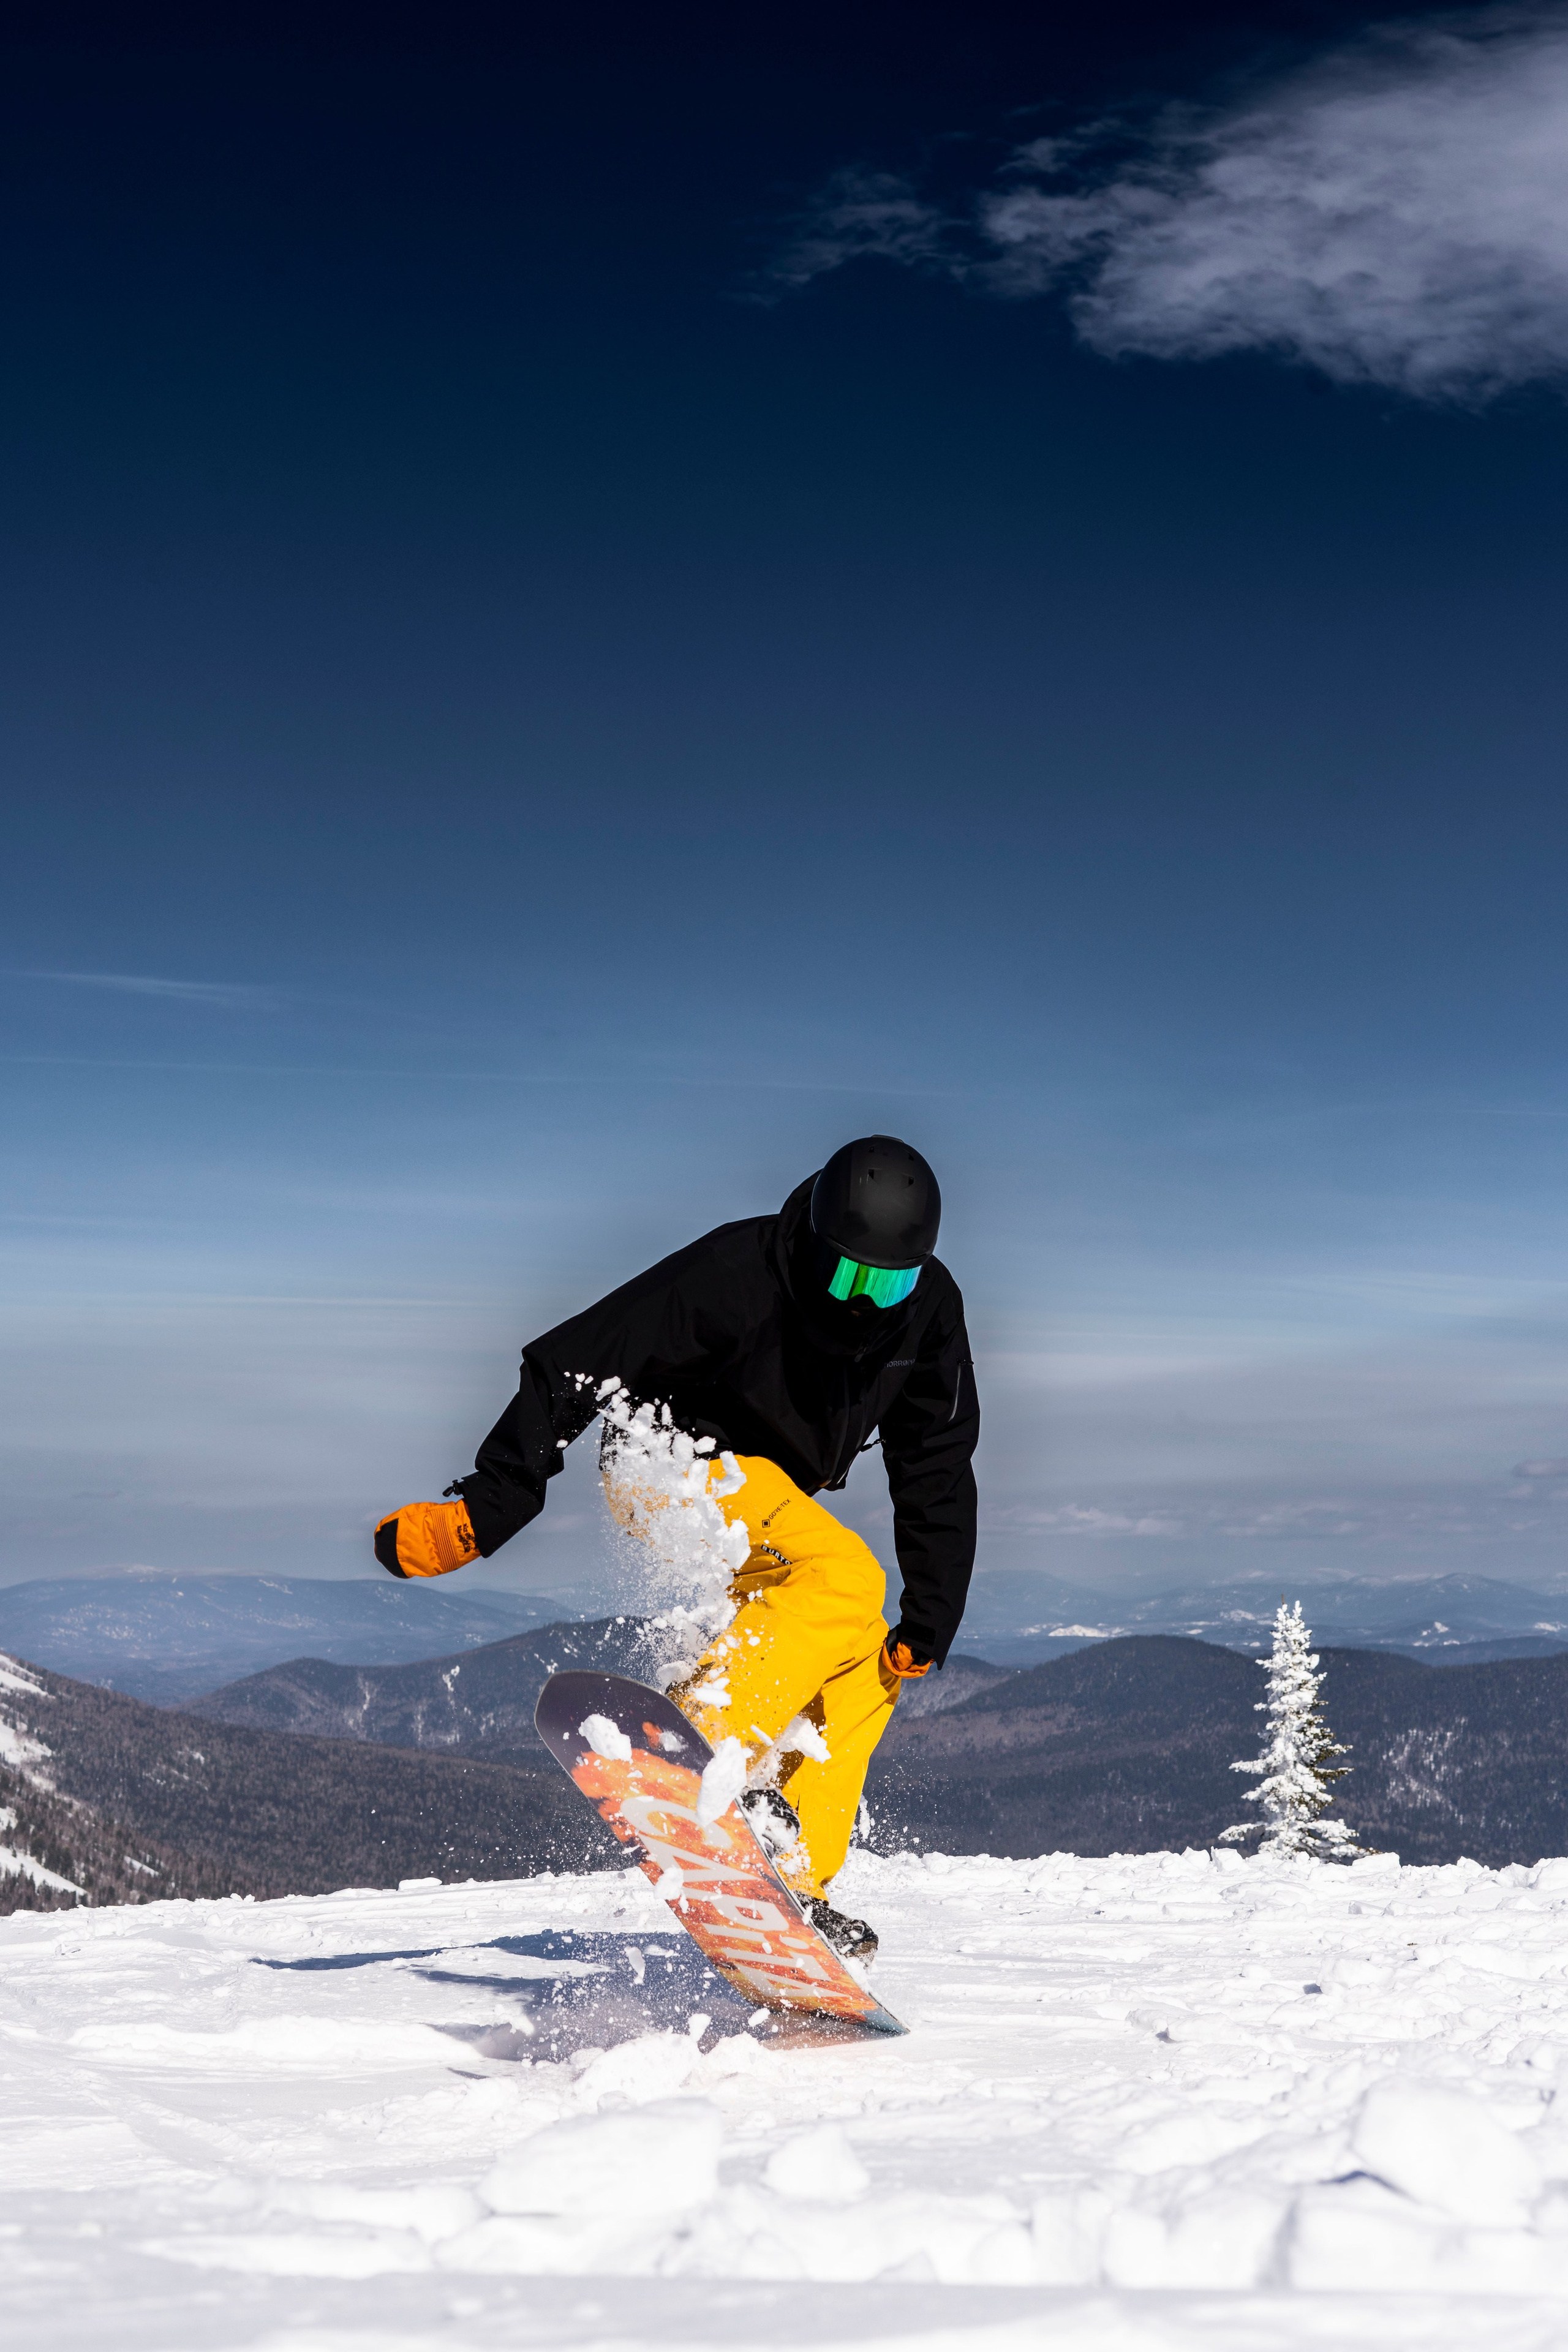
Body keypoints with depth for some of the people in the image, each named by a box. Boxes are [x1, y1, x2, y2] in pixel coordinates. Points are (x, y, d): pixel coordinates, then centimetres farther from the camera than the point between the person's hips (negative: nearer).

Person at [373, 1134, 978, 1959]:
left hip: (774, 1494, 7)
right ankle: (697, 1737, -39)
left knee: (865, 1664, -4)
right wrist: (483, 1509, -33)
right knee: (844, 1578, -29)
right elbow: (572, 1367, -27)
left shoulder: (928, 1309, -10)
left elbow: (937, 1472, -1)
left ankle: (793, 1880, -2)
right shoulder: (735, 1274, -28)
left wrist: (929, 1623, -6)